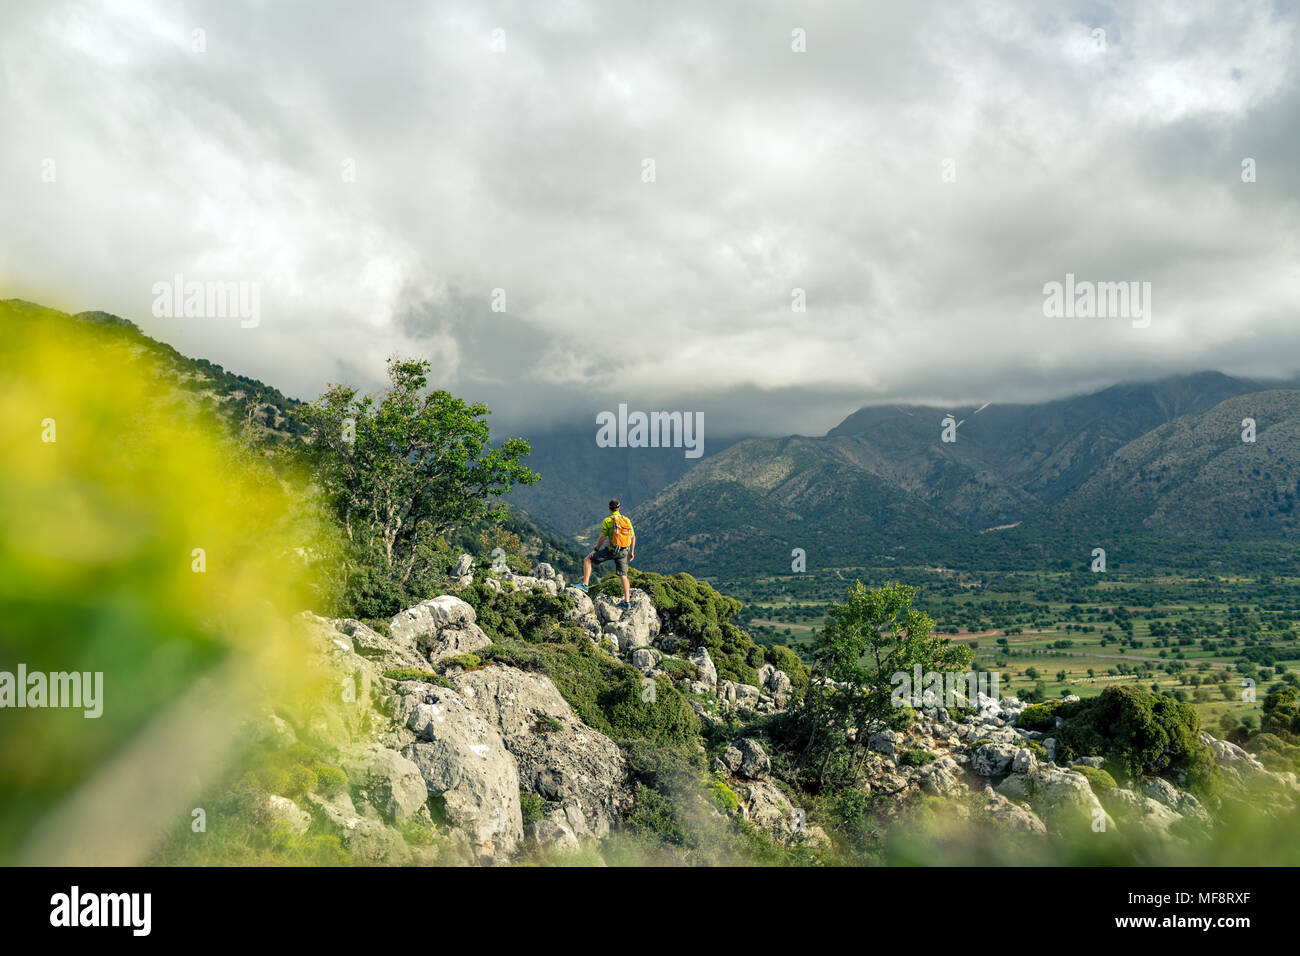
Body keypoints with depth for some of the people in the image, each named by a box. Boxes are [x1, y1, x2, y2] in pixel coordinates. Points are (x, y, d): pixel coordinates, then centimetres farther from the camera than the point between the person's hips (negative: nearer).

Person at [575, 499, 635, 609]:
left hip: (611, 551, -5)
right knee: (623, 576, 13)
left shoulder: (607, 521, -10)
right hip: (623, 552, 5)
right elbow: (633, 537, 9)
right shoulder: (626, 520, 5)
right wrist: (631, 552, 19)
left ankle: (584, 585, 0)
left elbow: (602, 538, -9)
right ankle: (627, 603, 10)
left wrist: (596, 549, 8)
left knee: (587, 560, 10)